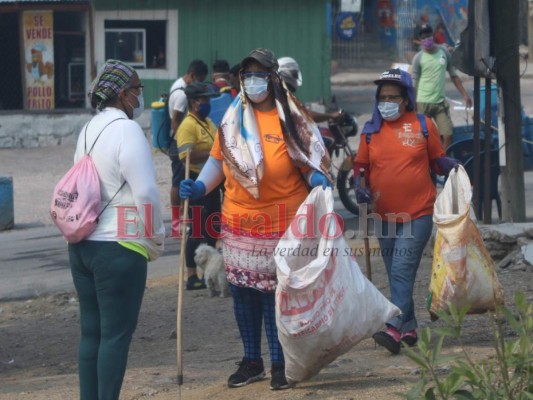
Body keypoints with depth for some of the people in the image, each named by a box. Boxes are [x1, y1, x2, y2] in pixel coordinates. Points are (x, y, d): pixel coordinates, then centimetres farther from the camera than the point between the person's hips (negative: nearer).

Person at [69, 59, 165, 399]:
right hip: (119, 248, -8)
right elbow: (146, 193, -18)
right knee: (116, 334, -4)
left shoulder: (90, 129, 13)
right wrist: (156, 240, -4)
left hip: (82, 245, 8)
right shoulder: (127, 130, -12)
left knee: (91, 331, 11)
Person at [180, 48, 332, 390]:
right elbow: (219, 159, 9)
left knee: (277, 293, 0)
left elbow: (308, 161, 0)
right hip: (239, 224, 4)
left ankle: (280, 363, 12)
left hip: (281, 224, -4)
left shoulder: (290, 118, -3)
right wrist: (200, 187, -5)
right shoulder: (234, 118, 6)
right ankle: (252, 361, 23)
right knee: (243, 292, 9)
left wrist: (318, 180, -20)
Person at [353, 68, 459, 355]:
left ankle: (395, 329, -22)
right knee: (396, 274, 10)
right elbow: (362, 167, 13)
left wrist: (452, 167, -12)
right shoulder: (371, 131, 6)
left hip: (418, 214, -4)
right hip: (384, 215, 4)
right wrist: (360, 188, -6)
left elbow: (437, 161, 8)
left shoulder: (423, 126, 0)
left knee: (402, 271, -15)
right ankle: (409, 329, 19)